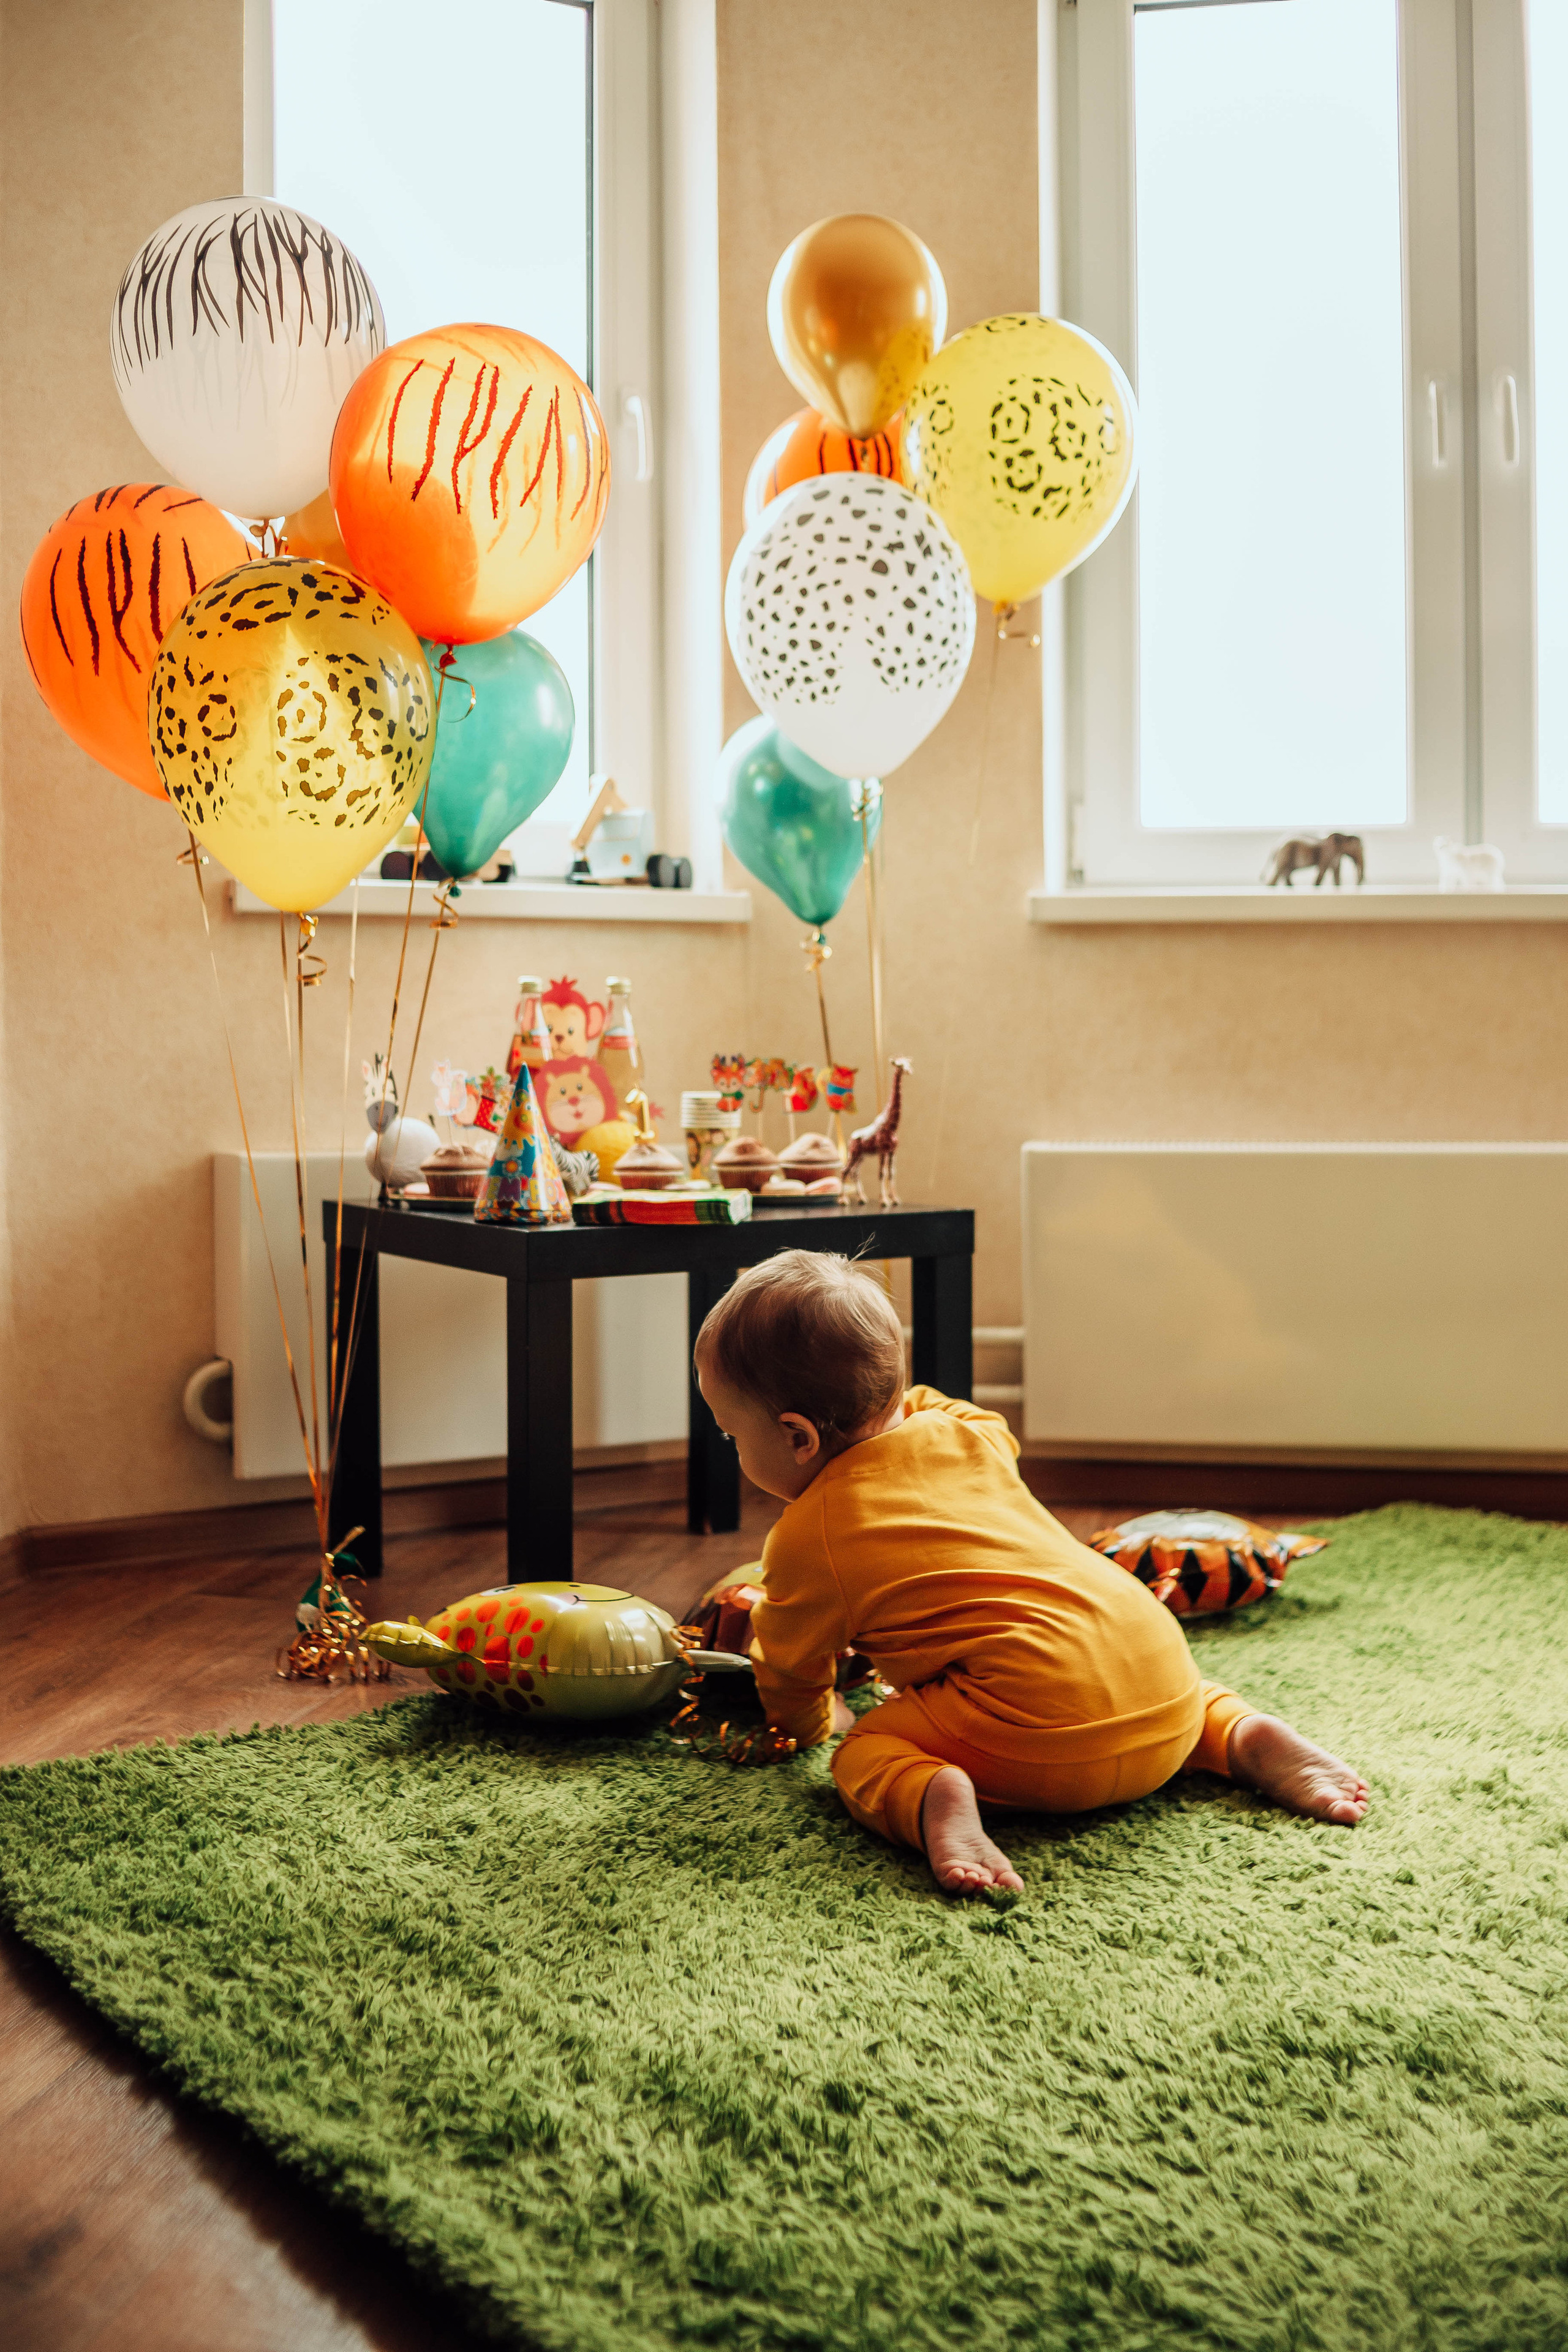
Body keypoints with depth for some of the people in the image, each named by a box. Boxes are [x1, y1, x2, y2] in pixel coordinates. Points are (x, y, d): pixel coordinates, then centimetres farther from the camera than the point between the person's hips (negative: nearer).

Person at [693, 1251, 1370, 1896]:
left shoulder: (806, 1539, 2)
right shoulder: (967, 1432, 17)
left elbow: (790, 1680, 18)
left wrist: (816, 1723, 40)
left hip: (1045, 1742, -7)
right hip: (1167, 1686, 7)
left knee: (861, 1754, 7)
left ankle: (934, 1796, -21)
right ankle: (1249, 1737, 13)